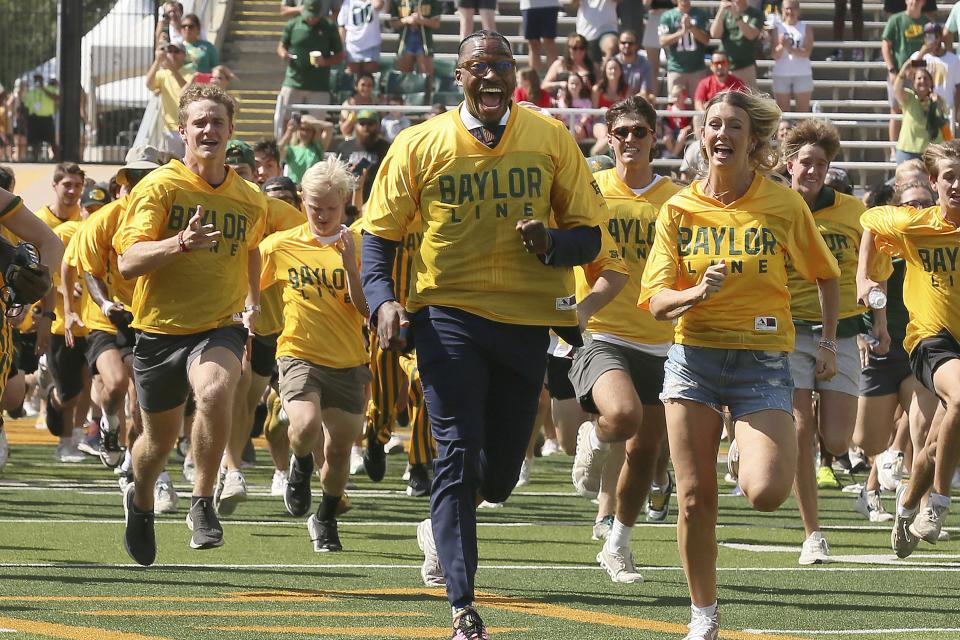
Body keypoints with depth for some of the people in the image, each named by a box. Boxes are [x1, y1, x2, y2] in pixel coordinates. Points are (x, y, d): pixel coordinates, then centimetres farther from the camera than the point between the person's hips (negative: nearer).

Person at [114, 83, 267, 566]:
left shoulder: (251, 200, 5)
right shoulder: (160, 186, -7)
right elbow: (127, 262, -18)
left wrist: (252, 302, 15)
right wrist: (181, 242, -34)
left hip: (220, 327, 0)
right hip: (161, 328, 0)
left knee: (215, 391, -33)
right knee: (160, 437, 13)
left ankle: (203, 504, -19)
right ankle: (140, 502, 48)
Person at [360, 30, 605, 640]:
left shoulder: (550, 139, 1)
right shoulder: (421, 144, -1)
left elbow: (588, 235, 5)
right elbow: (379, 233, 4)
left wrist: (552, 242, -18)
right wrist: (383, 299, -14)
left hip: (526, 316, 2)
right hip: (447, 310, -2)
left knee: (502, 467, 10)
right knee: (459, 453, -13)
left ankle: (442, 527, 45)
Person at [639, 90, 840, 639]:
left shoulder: (784, 204, -3)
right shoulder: (679, 209, 2)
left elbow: (826, 274, 13)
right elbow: (656, 300, -1)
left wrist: (829, 342, 8)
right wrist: (697, 293, -21)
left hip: (763, 361, -2)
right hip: (694, 355, 2)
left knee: (765, 492, -19)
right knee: (695, 498, 0)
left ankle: (783, 449, 18)